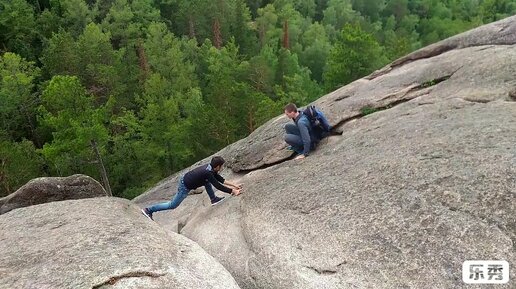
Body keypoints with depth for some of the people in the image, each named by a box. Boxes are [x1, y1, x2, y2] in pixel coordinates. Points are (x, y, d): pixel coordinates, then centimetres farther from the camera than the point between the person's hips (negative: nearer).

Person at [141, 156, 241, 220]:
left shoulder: (210, 167, -1)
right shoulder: (208, 173, -27)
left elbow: (219, 178, 11)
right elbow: (218, 186, -24)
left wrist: (233, 185, 11)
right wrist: (233, 191, -17)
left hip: (185, 178, 9)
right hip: (185, 187, -9)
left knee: (207, 181, 14)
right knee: (172, 205, 4)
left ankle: (214, 199, 21)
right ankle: (148, 210, 9)